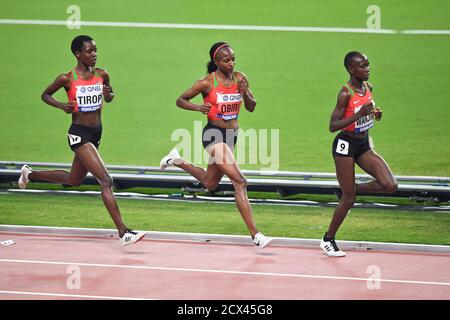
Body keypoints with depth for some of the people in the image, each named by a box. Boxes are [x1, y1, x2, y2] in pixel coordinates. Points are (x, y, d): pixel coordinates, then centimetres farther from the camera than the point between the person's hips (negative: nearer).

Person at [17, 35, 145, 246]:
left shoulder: (102, 75, 2)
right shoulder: (67, 78, -11)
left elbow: (110, 98, 20)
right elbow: (45, 95, 5)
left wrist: (108, 94, -5)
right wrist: (61, 106, -14)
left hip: (96, 133, 7)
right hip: (79, 134, -7)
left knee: (74, 180, 25)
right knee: (106, 181, -17)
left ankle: (30, 174, 47)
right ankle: (123, 233, -19)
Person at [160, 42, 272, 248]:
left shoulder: (239, 78, 3)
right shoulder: (207, 82, -11)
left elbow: (251, 108, 7)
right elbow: (180, 100, -2)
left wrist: (246, 93, -14)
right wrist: (198, 107, -22)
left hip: (231, 136, 7)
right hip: (214, 135, -7)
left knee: (209, 184, 23)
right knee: (240, 182, -18)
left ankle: (177, 160, 45)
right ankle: (255, 235, -18)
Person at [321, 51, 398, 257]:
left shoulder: (368, 87, 2)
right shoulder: (346, 94, -20)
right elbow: (333, 126, -22)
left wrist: (375, 114, -2)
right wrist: (359, 114, -30)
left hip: (364, 145, 7)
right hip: (345, 146, -7)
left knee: (390, 186, -10)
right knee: (348, 200, -2)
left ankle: (354, 188, 16)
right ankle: (328, 240, 17)